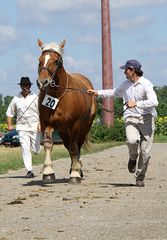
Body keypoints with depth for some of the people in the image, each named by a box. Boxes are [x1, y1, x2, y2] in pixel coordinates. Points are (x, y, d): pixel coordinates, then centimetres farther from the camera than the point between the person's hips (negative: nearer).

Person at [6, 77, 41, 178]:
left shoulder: (35, 98, 0)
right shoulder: (16, 99, 7)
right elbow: (10, 113, 15)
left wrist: (40, 124, -14)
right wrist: (9, 125, 4)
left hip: (34, 127, -1)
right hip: (22, 127, 2)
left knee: (36, 150, 2)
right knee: (25, 149, -7)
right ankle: (29, 171, -3)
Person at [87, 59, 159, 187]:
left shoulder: (146, 84, -9)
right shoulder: (126, 84, 12)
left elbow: (154, 102, -22)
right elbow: (114, 92, 32)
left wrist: (136, 104, -23)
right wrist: (98, 92, 29)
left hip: (147, 119, -3)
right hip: (131, 118, 3)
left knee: (145, 151, -2)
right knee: (132, 140, -27)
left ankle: (140, 177, 16)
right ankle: (133, 158, 7)